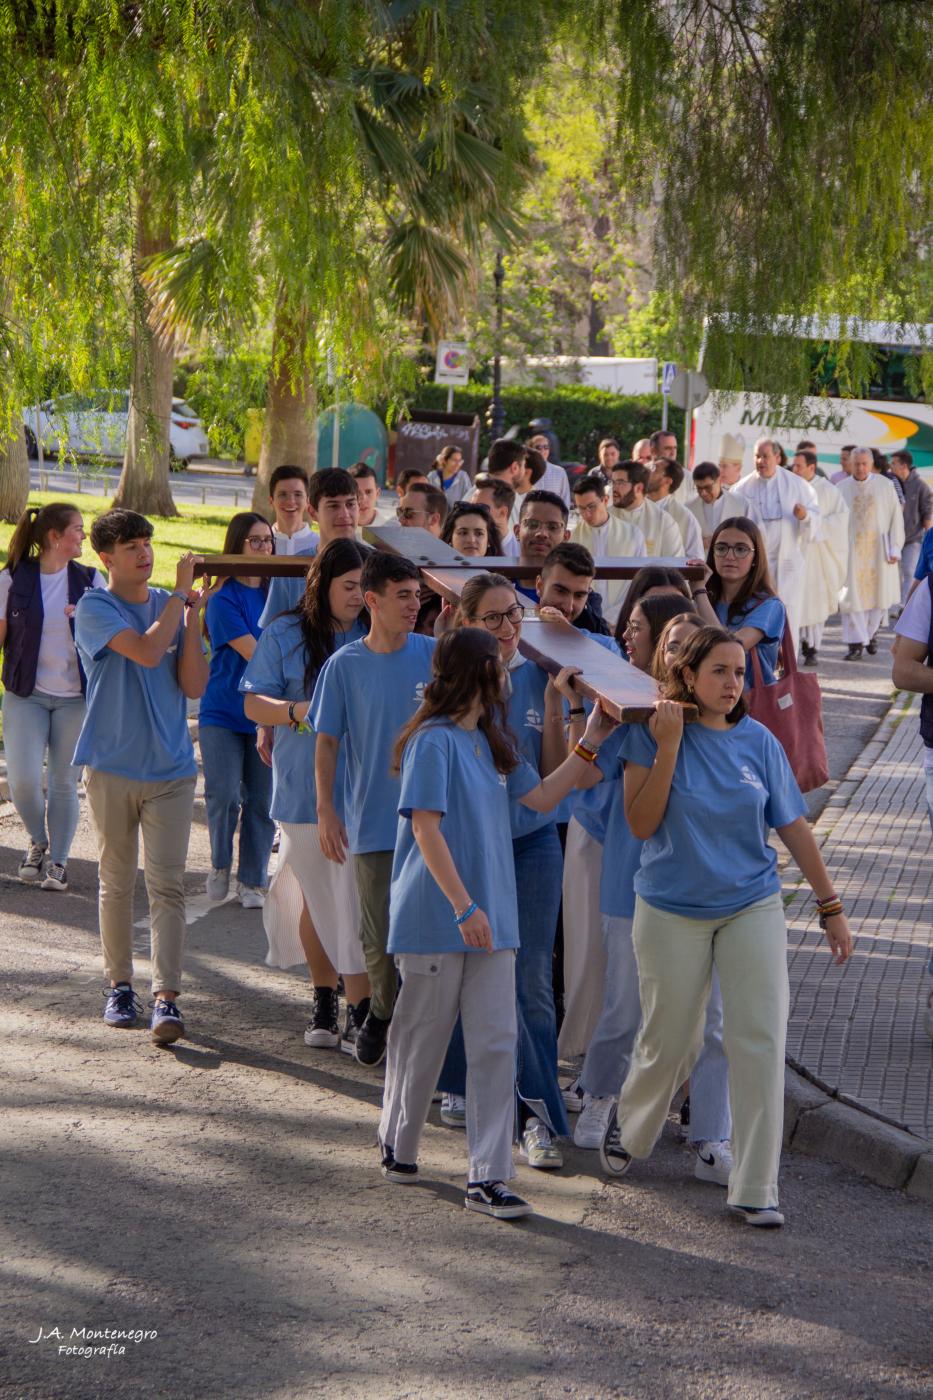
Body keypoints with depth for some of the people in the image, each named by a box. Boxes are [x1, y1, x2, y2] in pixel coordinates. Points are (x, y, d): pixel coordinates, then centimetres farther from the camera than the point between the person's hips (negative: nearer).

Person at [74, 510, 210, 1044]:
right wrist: (180, 594, -16)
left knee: (167, 884, -7)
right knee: (117, 883, 9)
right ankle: (121, 987, 23)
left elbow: (194, 685, -1)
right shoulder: (95, 608, -5)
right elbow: (145, 651, -22)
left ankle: (167, 999, -13)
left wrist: (193, 618, -9)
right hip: (112, 766, -2)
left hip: (170, 768, 2)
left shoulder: (171, 606, 6)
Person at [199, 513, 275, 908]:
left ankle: (252, 881, 15)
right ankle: (220, 867, 17)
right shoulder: (224, 599, -9)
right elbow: (253, 652, -16)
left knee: (261, 801, 4)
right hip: (222, 712, -4)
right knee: (224, 795, -8)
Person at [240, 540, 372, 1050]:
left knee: (356, 901, -7)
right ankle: (324, 1003, 24)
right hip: (306, 791, 1)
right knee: (317, 898, 10)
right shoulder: (285, 635, 4)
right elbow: (253, 703, 1)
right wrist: (298, 712, -18)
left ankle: (360, 1014, 1)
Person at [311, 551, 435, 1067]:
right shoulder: (344, 666, -2)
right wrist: (326, 810, -5)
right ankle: (383, 1012, 27)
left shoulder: (435, 656, 0)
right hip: (372, 820, 0)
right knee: (380, 936, 3)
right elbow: (327, 740, 3)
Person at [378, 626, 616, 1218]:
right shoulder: (435, 741, -12)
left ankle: (488, 1176, -2)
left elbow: (541, 797, 19)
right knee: (424, 1037, 7)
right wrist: (464, 907, -22)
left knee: (496, 1043, -1)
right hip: (437, 918, -7)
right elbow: (425, 827, -18)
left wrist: (590, 745, 12)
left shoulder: (490, 741, 14)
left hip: (489, 917, 7)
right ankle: (399, 1146, 28)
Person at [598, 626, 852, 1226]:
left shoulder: (758, 742, 0)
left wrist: (831, 907, 8)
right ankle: (629, 1127, 40)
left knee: (761, 1040, -7)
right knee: (669, 1042, 7)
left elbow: (794, 827, 6)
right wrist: (668, 746, -21)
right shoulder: (653, 733, -7)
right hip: (672, 911, -2)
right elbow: (641, 823, -13)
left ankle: (756, 1188, -1)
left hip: (752, 907, 2)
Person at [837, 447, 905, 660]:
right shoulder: (842, 489, 1)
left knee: (879, 594, 7)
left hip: (878, 550, 0)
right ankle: (856, 642, 0)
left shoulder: (884, 485, 0)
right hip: (852, 551, 0)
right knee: (853, 596, -4)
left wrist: (895, 548, -4)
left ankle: (870, 632, 30)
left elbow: (896, 516, 1)